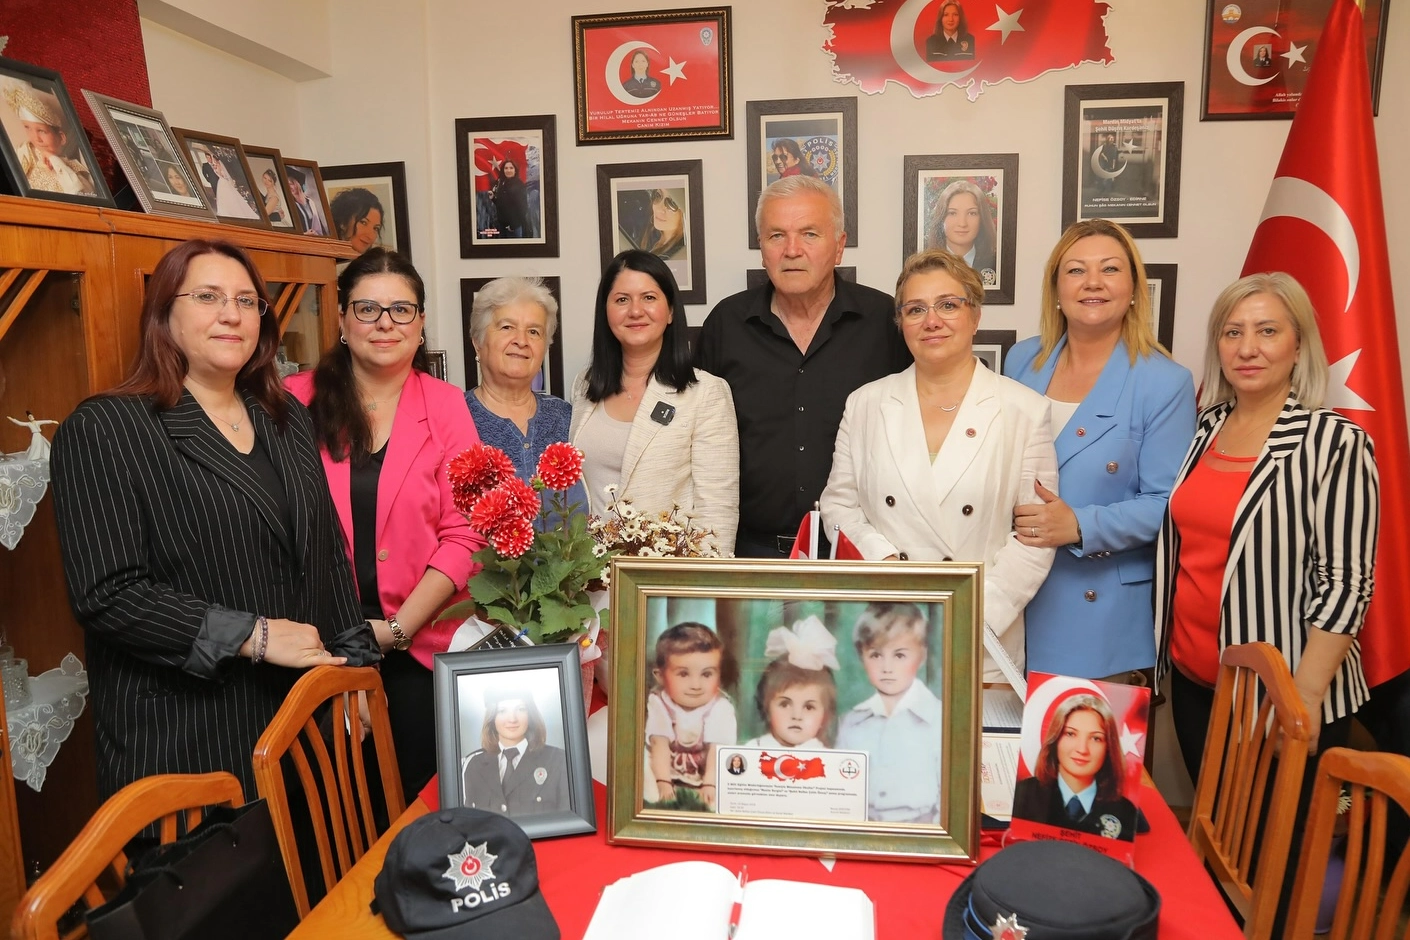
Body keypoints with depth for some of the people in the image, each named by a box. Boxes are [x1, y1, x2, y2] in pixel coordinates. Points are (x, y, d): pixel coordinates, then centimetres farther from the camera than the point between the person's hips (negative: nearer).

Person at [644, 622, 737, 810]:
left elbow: (717, 750, -23)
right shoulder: (658, 703, -14)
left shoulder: (721, 708, -17)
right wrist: (663, 783, -30)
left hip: (707, 775, -1)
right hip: (668, 772, 1)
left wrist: (710, 785, -35)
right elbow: (660, 744, -21)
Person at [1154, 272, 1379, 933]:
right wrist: (1161, 650, 9)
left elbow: (1345, 581, -14)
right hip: (1193, 680, 5)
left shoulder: (1334, 444, -12)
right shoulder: (1203, 430, 5)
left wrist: (1305, 699, -18)